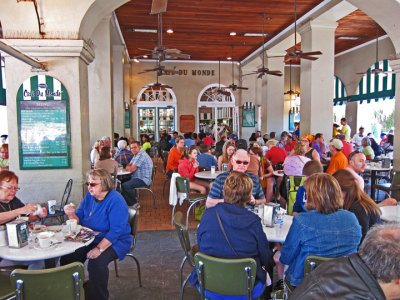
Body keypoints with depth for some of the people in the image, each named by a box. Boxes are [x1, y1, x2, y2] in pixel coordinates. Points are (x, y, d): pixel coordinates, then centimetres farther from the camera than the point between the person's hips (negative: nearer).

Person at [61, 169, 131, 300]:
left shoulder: (115, 201, -19)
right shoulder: (89, 196, 6)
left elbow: (116, 231, -24)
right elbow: (79, 220, 10)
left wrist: (99, 248, -31)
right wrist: (72, 215, -12)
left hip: (114, 242, -7)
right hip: (89, 239, 7)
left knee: (96, 262, -31)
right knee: (67, 257, -10)